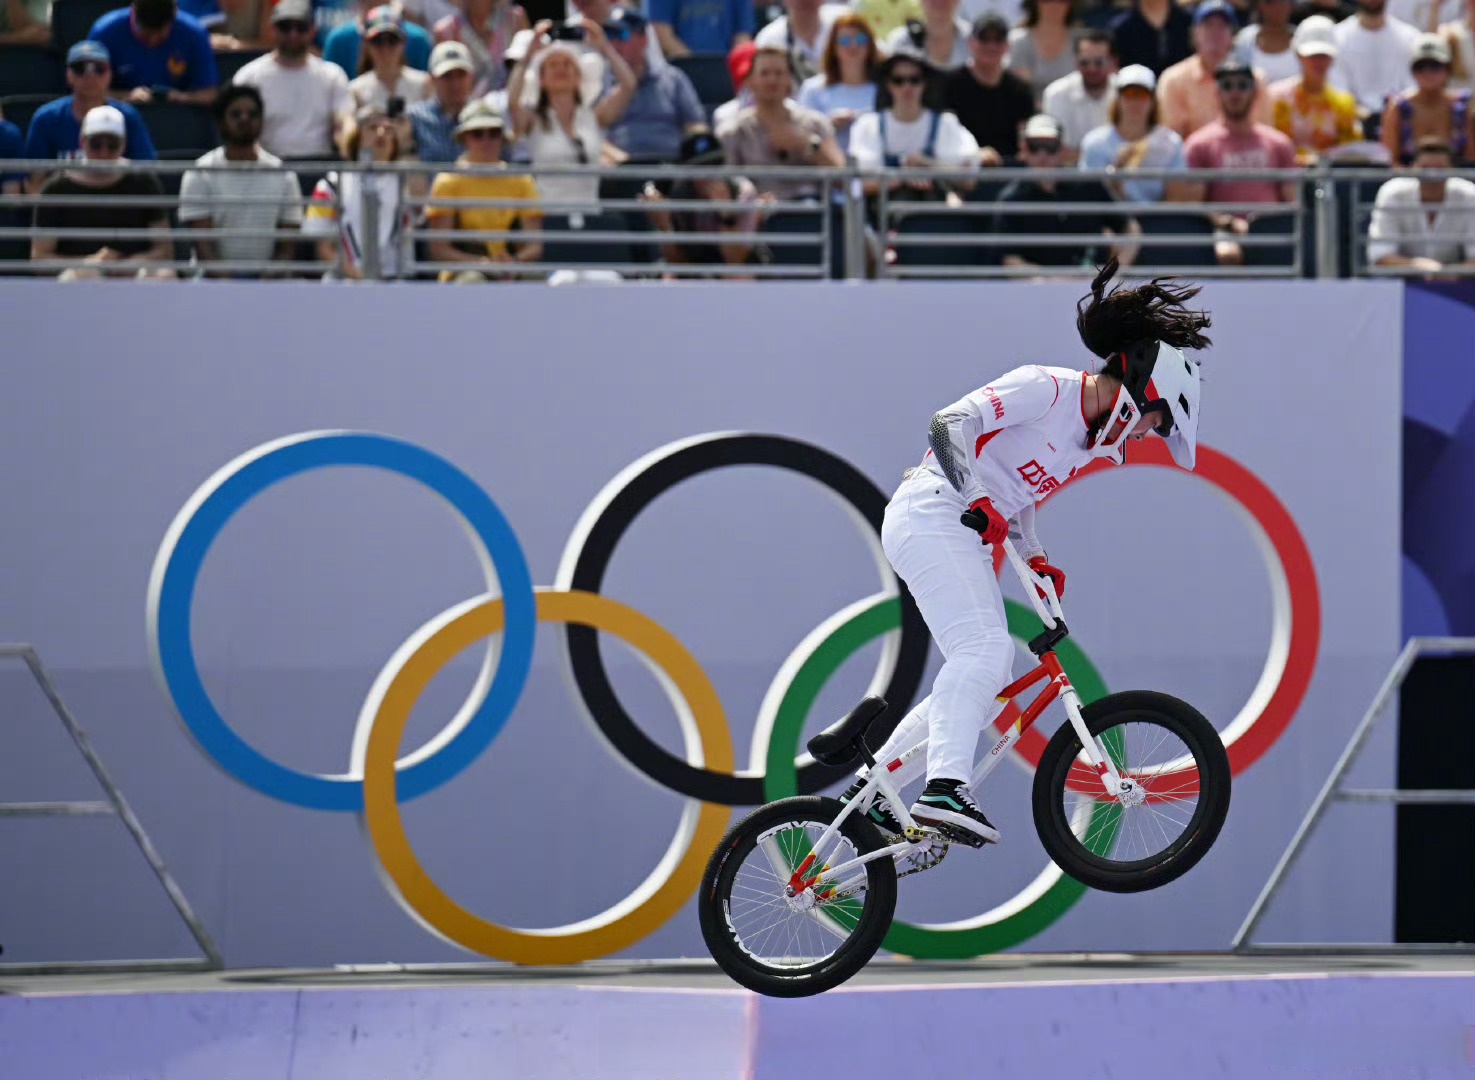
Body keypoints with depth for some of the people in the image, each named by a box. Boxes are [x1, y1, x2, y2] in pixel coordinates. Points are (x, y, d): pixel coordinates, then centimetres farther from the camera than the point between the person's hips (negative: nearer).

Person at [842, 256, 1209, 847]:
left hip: (968, 535, 10)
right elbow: (948, 424, -20)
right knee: (984, 650, -26)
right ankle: (945, 788, -39)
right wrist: (977, 504, -29)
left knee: (989, 689, 8)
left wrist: (1035, 556, 11)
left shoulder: (1091, 438, 15)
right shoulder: (1046, 389, -12)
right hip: (930, 514, -10)